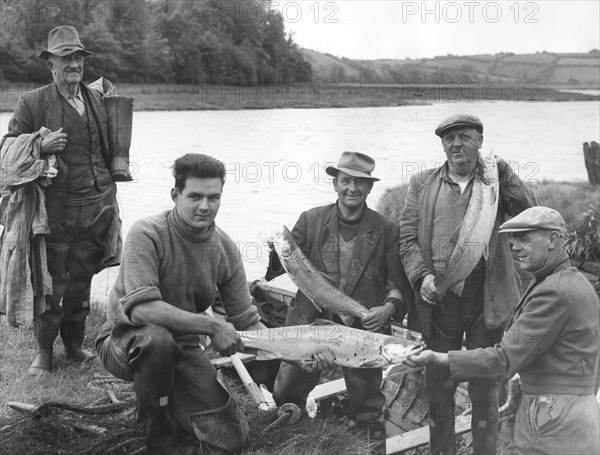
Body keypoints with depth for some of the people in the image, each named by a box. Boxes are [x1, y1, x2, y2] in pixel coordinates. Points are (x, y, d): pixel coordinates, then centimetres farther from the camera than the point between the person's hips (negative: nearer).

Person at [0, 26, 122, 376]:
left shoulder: (98, 100, 11)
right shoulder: (33, 103, -2)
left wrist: (107, 191, 16)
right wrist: (40, 144, -18)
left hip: (95, 207, 4)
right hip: (54, 211, -4)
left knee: (82, 281, 12)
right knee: (50, 284, 1)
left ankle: (75, 343, 27)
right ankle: (44, 351, 16)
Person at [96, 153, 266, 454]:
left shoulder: (225, 249, -6)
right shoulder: (147, 235, -22)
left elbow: (247, 322, -2)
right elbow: (141, 308, -34)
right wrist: (211, 326, -37)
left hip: (181, 348, 4)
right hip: (126, 340, -4)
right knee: (157, 338, -40)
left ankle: (172, 405, 24)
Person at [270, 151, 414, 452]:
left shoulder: (386, 231, -2)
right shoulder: (310, 220, 0)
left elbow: (400, 283, -3)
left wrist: (390, 308, -21)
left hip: (364, 329, -1)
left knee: (368, 411, 11)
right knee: (285, 396, 14)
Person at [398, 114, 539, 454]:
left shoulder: (497, 181, 5)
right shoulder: (422, 183, 7)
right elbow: (408, 237, 2)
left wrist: (502, 171, -15)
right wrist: (422, 276, -14)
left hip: (486, 302, -1)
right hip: (438, 302, 1)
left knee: (485, 392, 9)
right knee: (438, 388, 13)